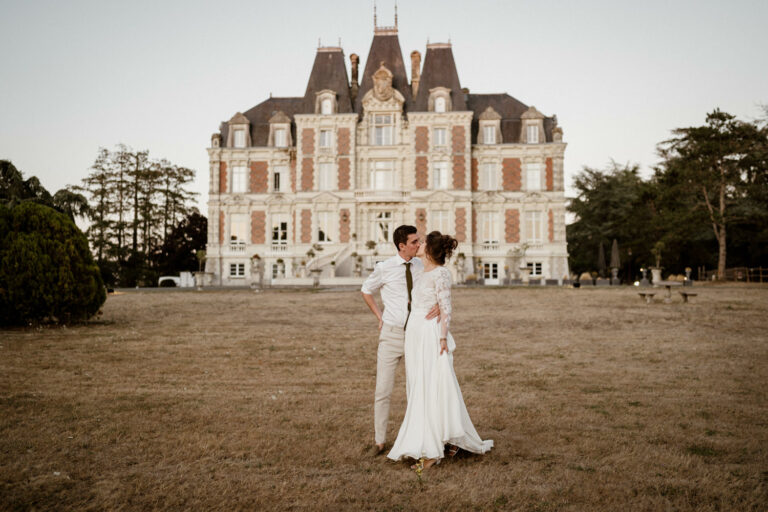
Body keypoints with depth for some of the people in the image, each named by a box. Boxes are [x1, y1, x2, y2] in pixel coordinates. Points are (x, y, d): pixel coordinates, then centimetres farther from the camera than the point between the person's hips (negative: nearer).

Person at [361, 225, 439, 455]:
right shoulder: (384, 268, -7)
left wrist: (438, 305, -24)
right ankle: (379, 440, 18)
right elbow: (366, 290, 10)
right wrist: (379, 316, 4)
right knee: (383, 390, 3)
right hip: (391, 333, -2)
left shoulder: (422, 266, -2)